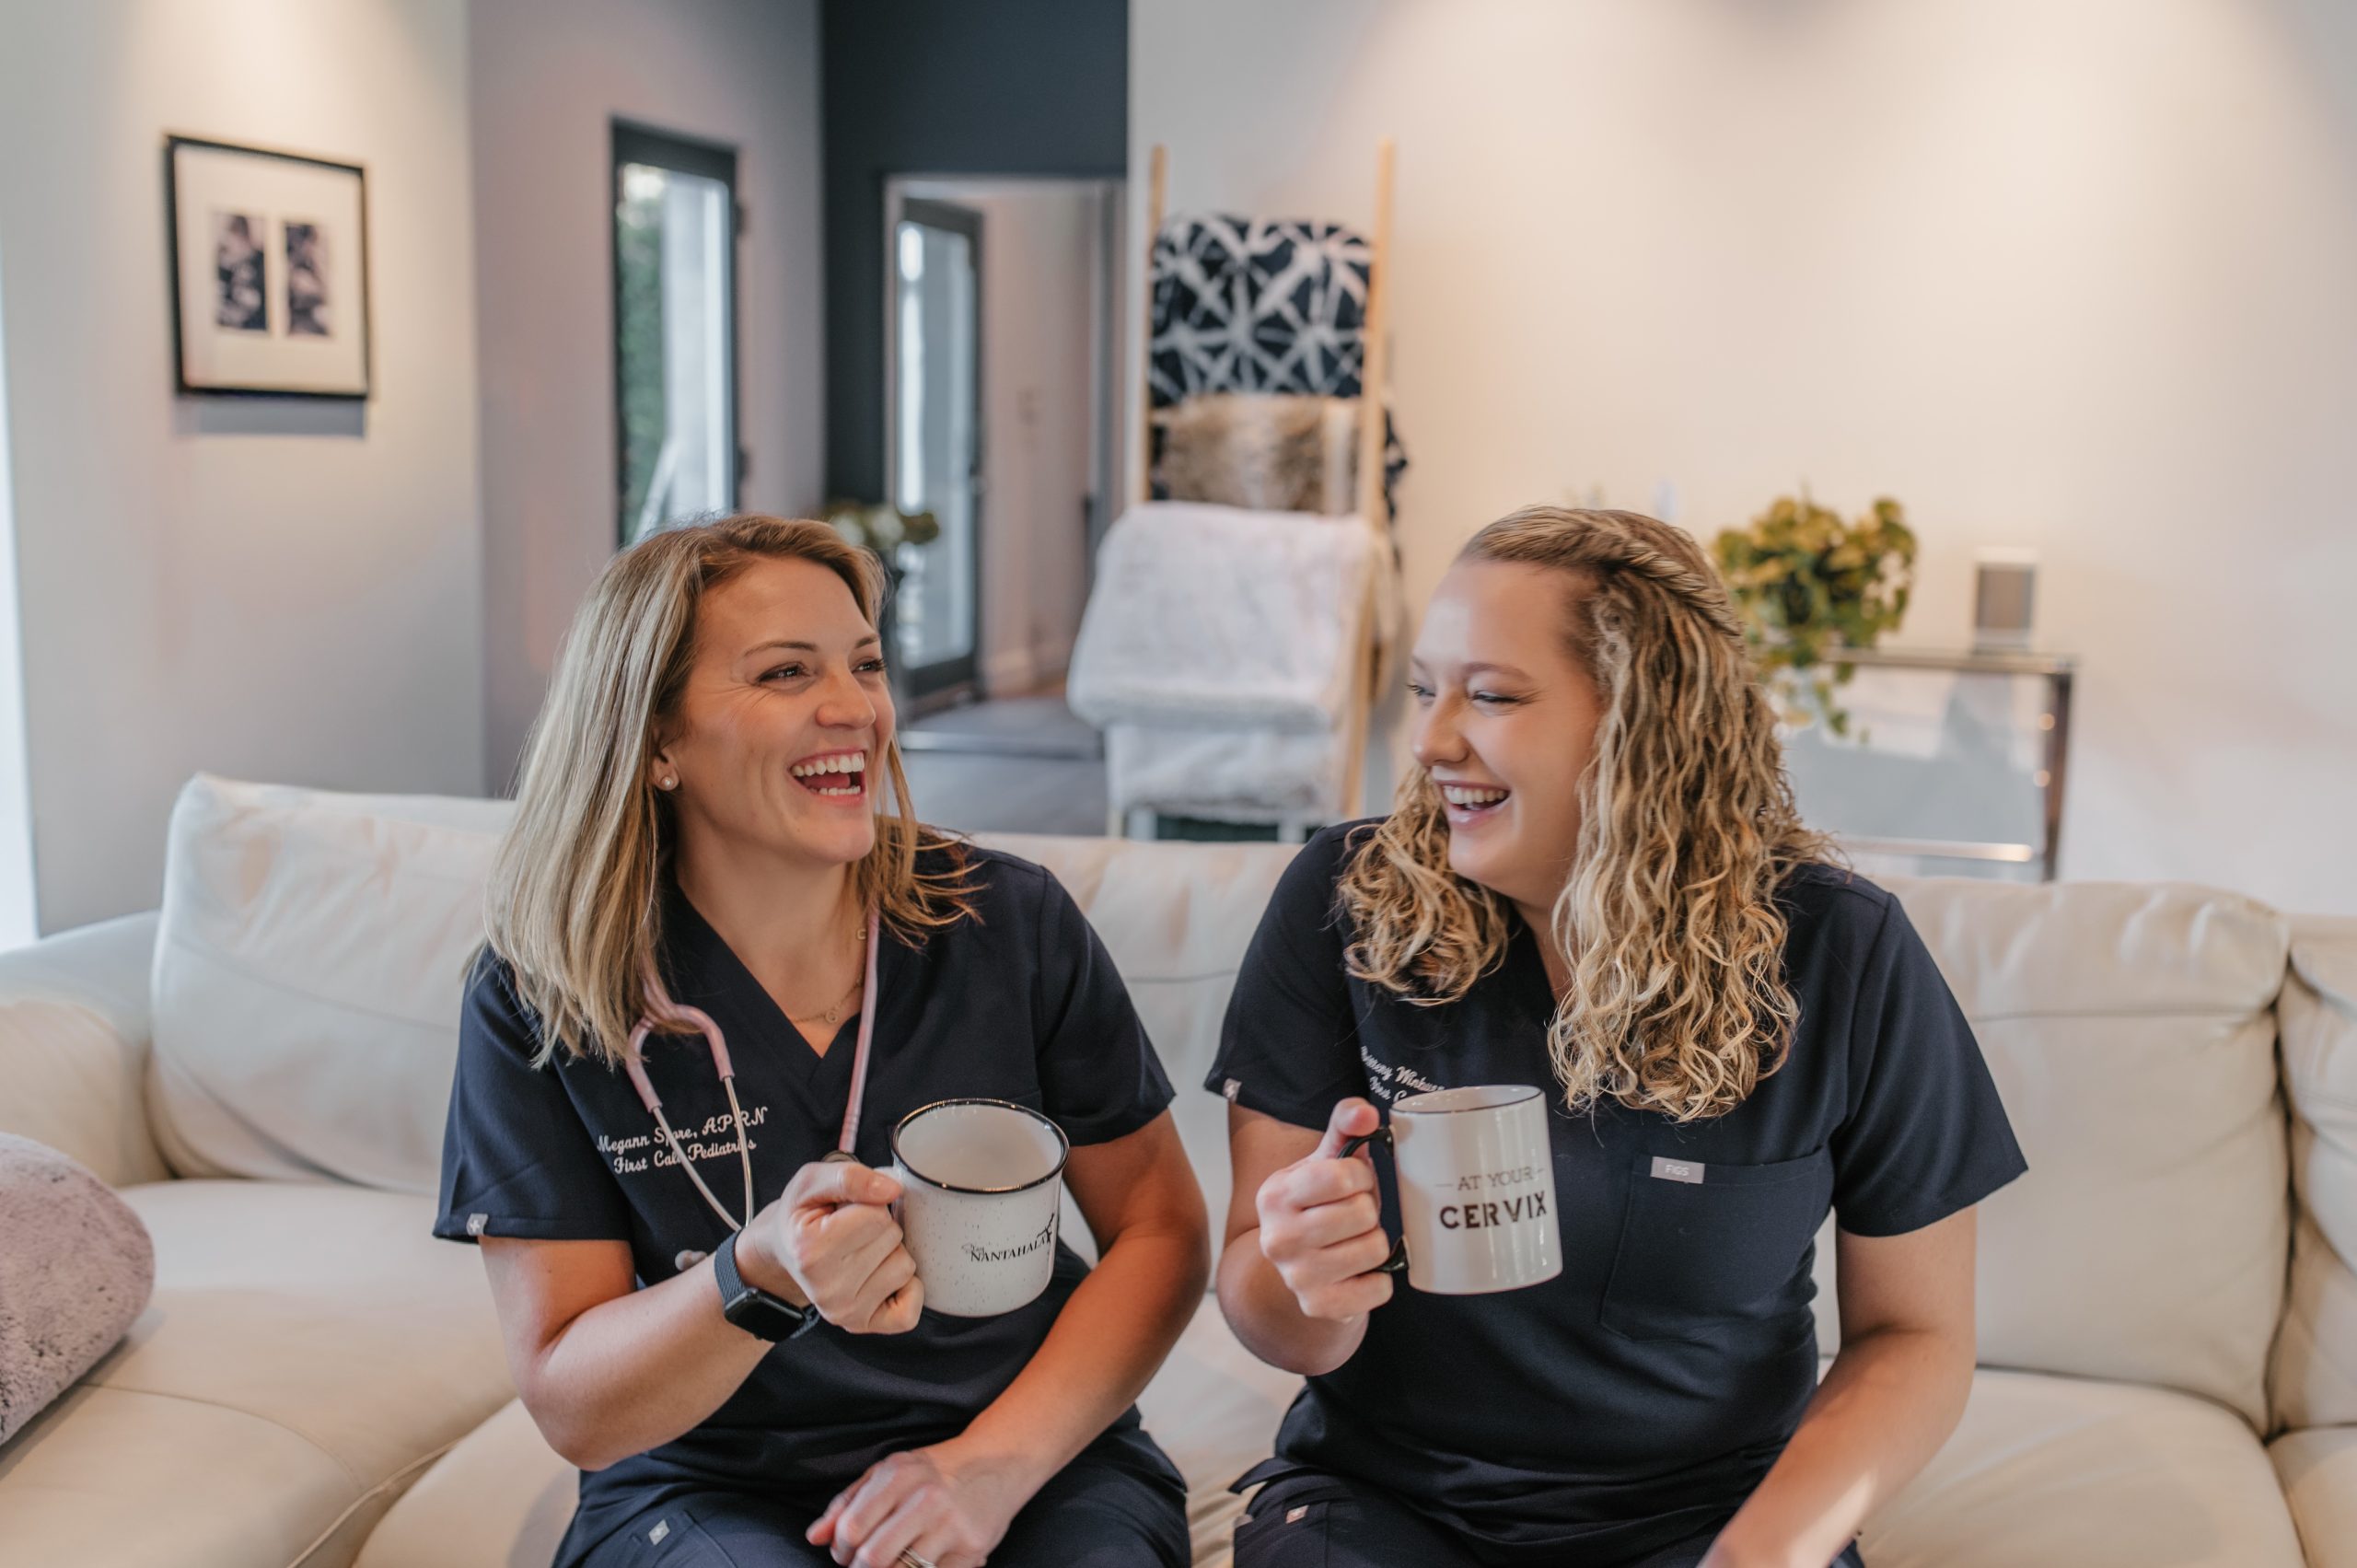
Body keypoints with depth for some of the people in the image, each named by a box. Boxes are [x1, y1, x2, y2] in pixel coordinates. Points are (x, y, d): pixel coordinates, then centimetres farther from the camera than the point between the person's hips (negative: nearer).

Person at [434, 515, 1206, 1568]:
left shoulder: (1013, 923, -3)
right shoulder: (535, 999, -7)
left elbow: (1161, 1232, 2)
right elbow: (572, 1411, -7)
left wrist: (997, 1461, -13)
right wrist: (759, 1279, -27)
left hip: (1039, 1461, 1)